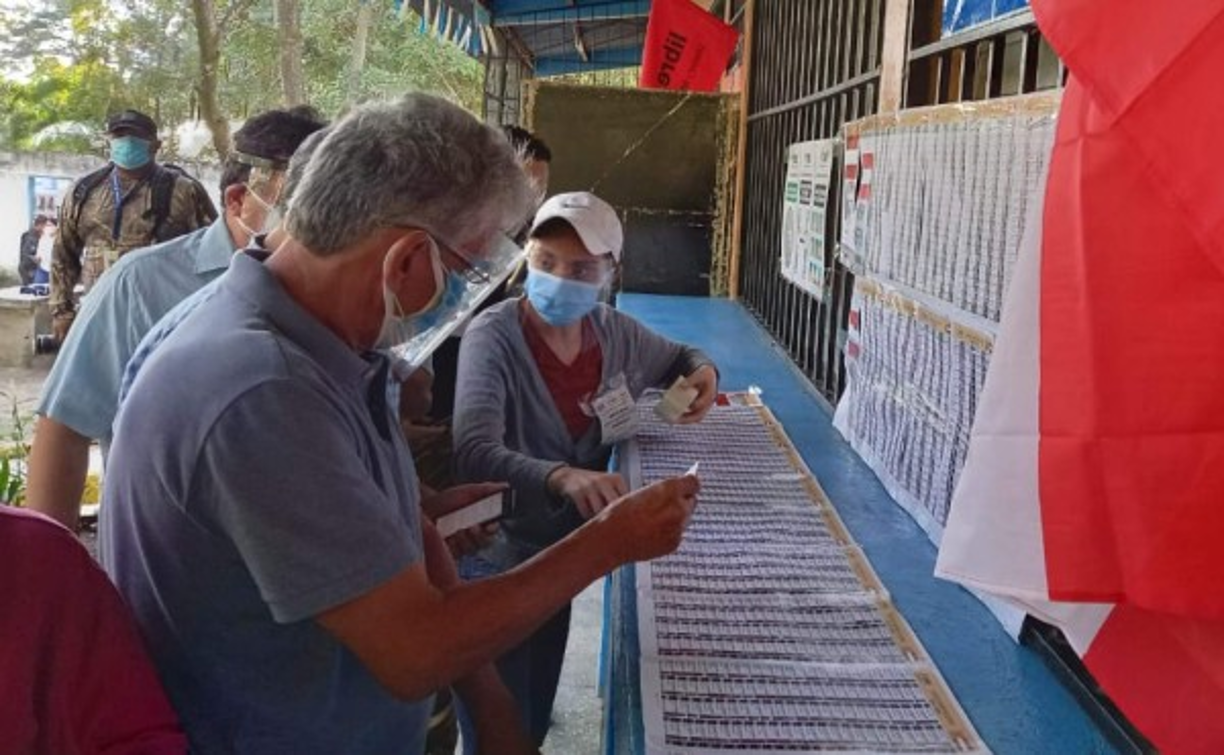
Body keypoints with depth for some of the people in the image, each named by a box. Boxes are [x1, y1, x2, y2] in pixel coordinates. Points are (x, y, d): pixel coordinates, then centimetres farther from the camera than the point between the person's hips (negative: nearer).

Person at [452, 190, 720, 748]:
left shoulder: (616, 334, -5)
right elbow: (475, 454, -37)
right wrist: (562, 477, -56)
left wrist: (703, 372, -7)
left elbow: (681, 358, 17)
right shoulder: (494, 337, -22)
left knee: (535, 715, 19)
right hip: (500, 560, -5)